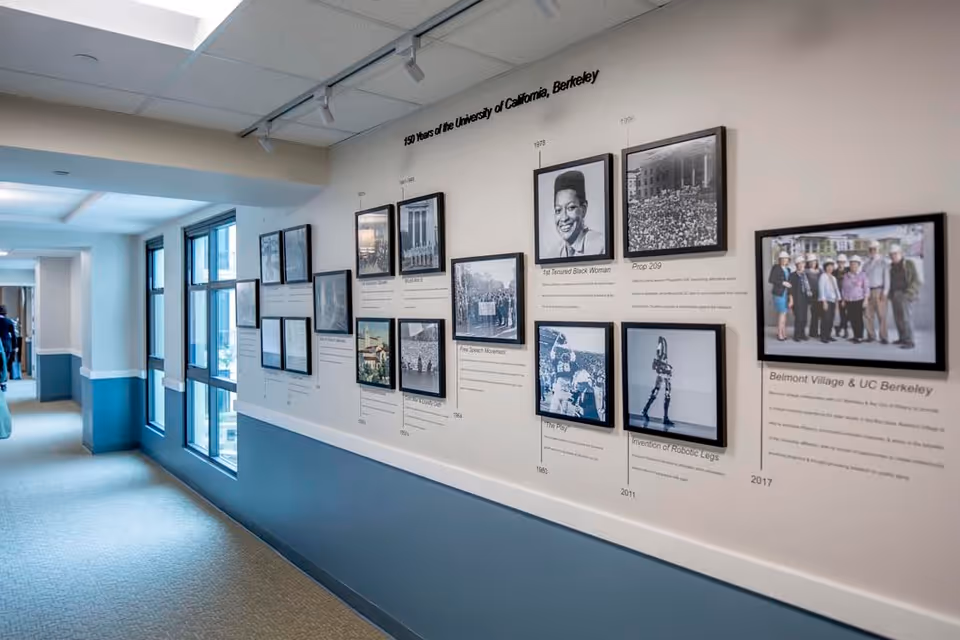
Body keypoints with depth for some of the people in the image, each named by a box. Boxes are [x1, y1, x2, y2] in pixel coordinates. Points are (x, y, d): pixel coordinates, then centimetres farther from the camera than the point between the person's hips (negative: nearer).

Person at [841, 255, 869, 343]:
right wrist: (843, 300, 12)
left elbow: (866, 288, -2)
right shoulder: (846, 276, 10)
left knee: (858, 319, -5)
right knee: (852, 319, 4)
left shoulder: (862, 275, 0)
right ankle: (855, 335, 14)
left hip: (859, 300, -4)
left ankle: (860, 337, 1)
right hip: (848, 301, 4)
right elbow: (843, 288, 15)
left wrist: (866, 299, -7)